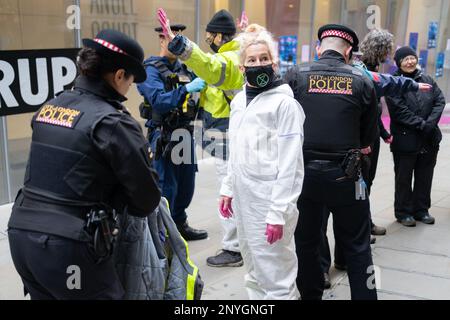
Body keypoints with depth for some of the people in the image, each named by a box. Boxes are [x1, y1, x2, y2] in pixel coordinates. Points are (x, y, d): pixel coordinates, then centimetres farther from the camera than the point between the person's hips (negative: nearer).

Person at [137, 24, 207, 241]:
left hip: (185, 133, 7)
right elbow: (158, 100, -23)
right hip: (163, 136, -7)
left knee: (186, 184, 16)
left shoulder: (184, 66, 12)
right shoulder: (150, 69, -8)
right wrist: (186, 89, -31)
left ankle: (179, 225, 33)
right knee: (166, 187, -2)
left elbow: (196, 98, 20)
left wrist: (203, 86, 1)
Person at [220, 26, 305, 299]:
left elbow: (289, 163, -16)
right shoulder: (238, 100, 10)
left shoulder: (284, 103, -13)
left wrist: (278, 212, -18)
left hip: (269, 201, -7)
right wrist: (228, 188, 17)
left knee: (275, 276, -1)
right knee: (254, 269, 21)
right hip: (243, 198, 8)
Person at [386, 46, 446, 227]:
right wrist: (421, 124, -18)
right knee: (404, 178, 7)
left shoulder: (428, 80, 10)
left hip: (429, 139, 5)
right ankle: (403, 212, 21)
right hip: (405, 140, -5)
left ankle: (421, 210, 29)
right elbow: (399, 110, -15)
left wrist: (430, 123, -13)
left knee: (425, 177, 14)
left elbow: (440, 100, 3)